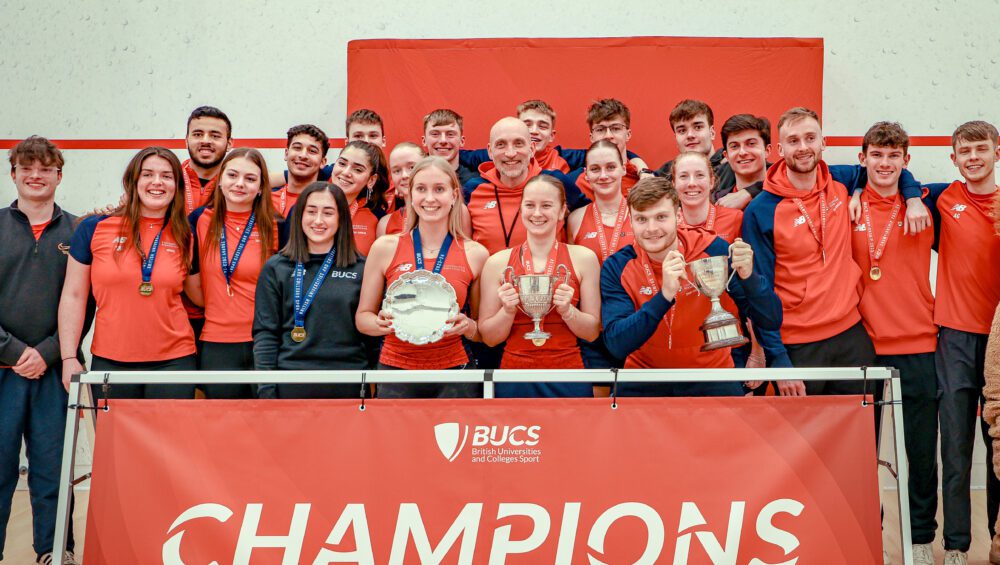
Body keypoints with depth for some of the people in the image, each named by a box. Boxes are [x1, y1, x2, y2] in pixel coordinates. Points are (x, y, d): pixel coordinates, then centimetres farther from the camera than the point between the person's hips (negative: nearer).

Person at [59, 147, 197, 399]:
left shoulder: (186, 237, 4)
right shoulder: (93, 228, 0)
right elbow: (74, 296, 3)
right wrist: (69, 358, -1)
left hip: (174, 360, 1)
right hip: (109, 362, -1)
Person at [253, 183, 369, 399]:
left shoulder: (361, 268, 3)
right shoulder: (276, 268, 2)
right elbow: (265, 332, -1)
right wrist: (266, 389, -7)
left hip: (349, 385, 1)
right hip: (292, 385, 0)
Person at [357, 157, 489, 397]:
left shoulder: (476, 254, 0)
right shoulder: (384, 248, 0)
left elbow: (486, 332, 9)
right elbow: (363, 316, 7)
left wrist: (467, 326, -12)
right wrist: (382, 324, -14)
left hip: (452, 373, 0)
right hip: (395, 371, 0)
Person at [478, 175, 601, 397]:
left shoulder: (583, 258, -1)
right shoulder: (497, 262, 0)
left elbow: (592, 333, 2)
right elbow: (488, 338, 3)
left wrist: (567, 310, -15)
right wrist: (508, 311, -14)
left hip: (567, 378, 0)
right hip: (515, 377, 0)